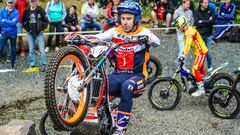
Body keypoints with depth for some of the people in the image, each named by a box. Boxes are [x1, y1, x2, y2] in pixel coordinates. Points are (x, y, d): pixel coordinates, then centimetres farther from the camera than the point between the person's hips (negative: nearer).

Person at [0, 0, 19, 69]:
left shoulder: (15, 12, -6)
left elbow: (14, 22, -17)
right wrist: (10, 23, -13)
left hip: (13, 33, 0)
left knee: (13, 49, 11)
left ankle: (12, 64, 26)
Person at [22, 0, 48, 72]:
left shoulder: (40, 10, -4)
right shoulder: (26, 11, 3)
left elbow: (46, 21, 0)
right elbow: (23, 21, 12)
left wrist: (42, 28, -7)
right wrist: (27, 29, 2)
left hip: (39, 33, -3)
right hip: (30, 34, 3)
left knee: (42, 50, -5)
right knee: (31, 50, 9)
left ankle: (43, 65, 1)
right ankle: (32, 64, 18)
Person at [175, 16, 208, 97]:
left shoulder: (189, 32, -25)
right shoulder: (188, 30, 8)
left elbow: (188, 44, -37)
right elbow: (186, 44, 12)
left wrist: (183, 56, -43)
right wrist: (183, 54, 11)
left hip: (201, 52, -10)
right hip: (199, 51, 10)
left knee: (195, 70, -12)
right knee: (201, 70, 22)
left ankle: (201, 90, -6)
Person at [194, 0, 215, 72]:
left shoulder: (211, 10, -2)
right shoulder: (197, 12, -4)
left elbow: (213, 21, -15)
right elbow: (196, 24, -14)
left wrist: (202, 21, -12)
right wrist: (207, 22, -14)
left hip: (208, 35, 0)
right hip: (200, 34, 0)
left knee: (208, 52, 5)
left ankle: (210, 67, 23)